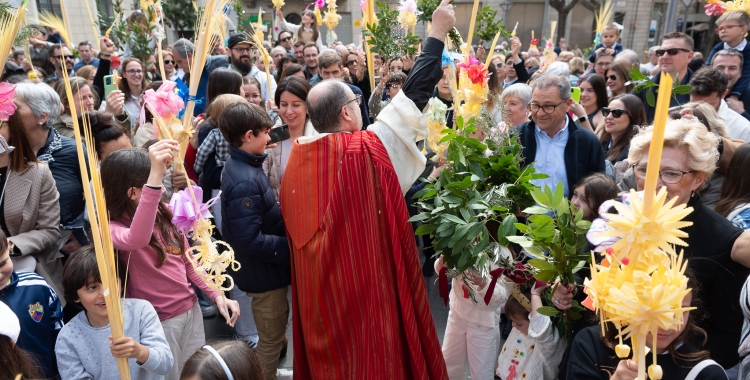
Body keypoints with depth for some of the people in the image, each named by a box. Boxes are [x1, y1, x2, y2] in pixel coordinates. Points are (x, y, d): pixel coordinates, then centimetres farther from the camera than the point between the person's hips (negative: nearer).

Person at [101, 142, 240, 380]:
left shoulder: (164, 213, -1)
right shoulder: (112, 229, -19)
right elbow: (137, 239, -45)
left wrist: (216, 295, 0)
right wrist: (155, 176, -54)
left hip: (191, 309, 6)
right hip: (158, 322, -5)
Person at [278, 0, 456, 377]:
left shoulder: (297, 157, -3)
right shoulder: (369, 149, -18)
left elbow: (293, 226, 7)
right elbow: (413, 93, -12)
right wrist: (437, 33, -3)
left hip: (317, 289, 6)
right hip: (365, 286, -5)